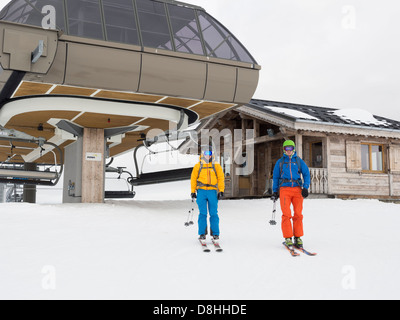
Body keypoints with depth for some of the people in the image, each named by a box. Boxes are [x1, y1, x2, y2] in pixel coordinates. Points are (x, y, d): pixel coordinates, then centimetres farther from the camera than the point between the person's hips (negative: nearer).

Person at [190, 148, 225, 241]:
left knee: (213, 214, 0)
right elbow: (193, 179, 13)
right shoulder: (198, 166, 9)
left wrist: (221, 191, -1)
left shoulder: (216, 166, 8)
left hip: (212, 192, 0)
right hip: (201, 192, 0)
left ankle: (215, 233, 6)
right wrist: (193, 191, 7)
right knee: (202, 213, -1)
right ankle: (202, 233, 6)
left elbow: (221, 178, 7)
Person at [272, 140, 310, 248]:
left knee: (298, 214, -4)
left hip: (297, 189, 1)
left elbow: (306, 174, 12)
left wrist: (305, 188, -1)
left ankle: (298, 238, 5)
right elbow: (275, 177, 19)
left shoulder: (299, 161, 14)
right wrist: (275, 191, 12)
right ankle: (288, 238, -7)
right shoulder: (280, 162, 15)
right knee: (286, 214, -11)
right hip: (284, 189, -1)